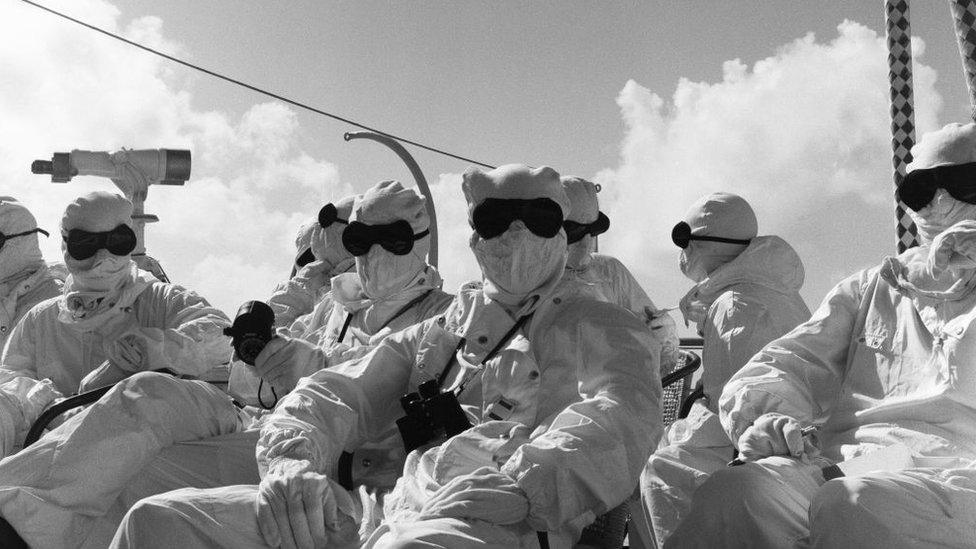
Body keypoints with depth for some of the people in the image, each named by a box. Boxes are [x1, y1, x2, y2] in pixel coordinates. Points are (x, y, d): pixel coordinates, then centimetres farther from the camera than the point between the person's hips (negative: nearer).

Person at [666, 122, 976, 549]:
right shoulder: (865, 290, 25)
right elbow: (791, 362, 12)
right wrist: (767, 413, -13)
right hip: (837, 461, 2)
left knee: (846, 507, -36)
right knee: (728, 494, -29)